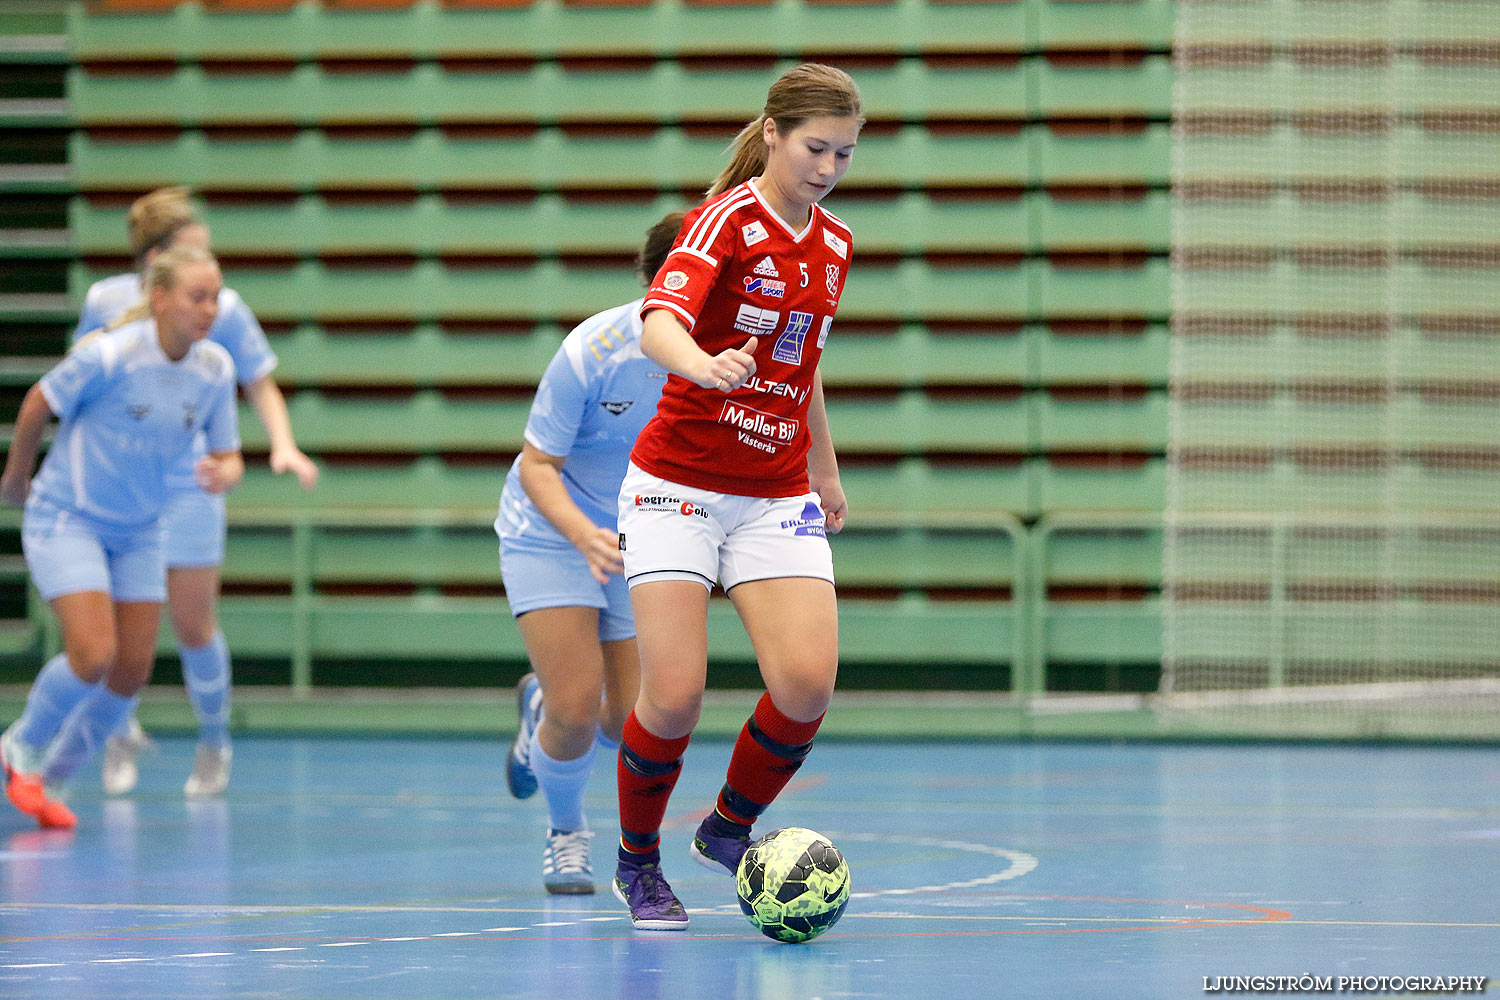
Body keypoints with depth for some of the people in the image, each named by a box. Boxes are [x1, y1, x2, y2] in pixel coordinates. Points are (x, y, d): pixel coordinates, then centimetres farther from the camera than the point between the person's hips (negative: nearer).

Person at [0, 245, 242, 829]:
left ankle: (51, 777, 21)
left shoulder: (215, 370, -8)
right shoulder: (109, 357, -23)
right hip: (65, 518, -6)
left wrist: (223, 474, -24)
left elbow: (228, 456, 1)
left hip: (139, 533, 6)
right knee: (94, 654, -19)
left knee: (133, 671, 0)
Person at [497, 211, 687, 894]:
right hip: (551, 533, -4)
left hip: (640, 539, 4)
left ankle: (541, 704, 35)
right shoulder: (593, 351, -27)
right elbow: (538, 464, -21)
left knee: (630, 725, -2)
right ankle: (565, 832, 15)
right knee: (577, 708, -17)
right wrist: (584, 534, -37)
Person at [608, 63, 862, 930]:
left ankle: (729, 828, 13)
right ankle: (639, 860, 13)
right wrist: (705, 367, -51)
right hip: (679, 486, -5)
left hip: (777, 495, 5)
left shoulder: (835, 244, 8)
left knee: (808, 681, -14)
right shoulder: (728, 219, -13)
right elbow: (659, 326, -30)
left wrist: (827, 474, 27)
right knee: (675, 695, -14)